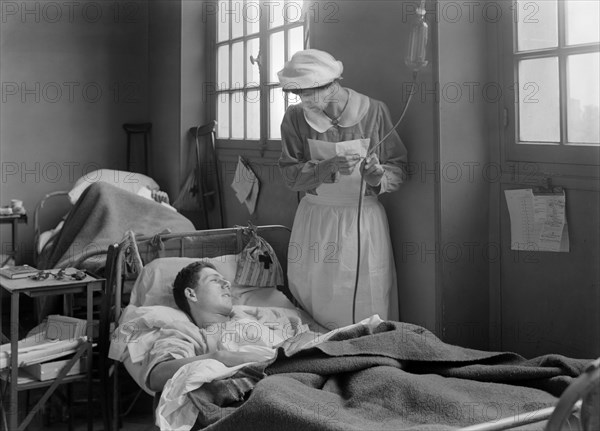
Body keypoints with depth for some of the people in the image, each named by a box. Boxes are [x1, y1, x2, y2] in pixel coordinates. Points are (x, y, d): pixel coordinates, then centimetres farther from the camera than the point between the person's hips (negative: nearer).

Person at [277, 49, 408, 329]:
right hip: (315, 220, 2)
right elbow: (289, 175, -7)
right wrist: (329, 167, -23)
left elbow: (398, 167, -2)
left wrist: (378, 177, -23)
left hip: (363, 220, -1)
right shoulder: (296, 117, -4)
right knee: (312, 300, 8)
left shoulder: (374, 111, -6)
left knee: (367, 301, -1)